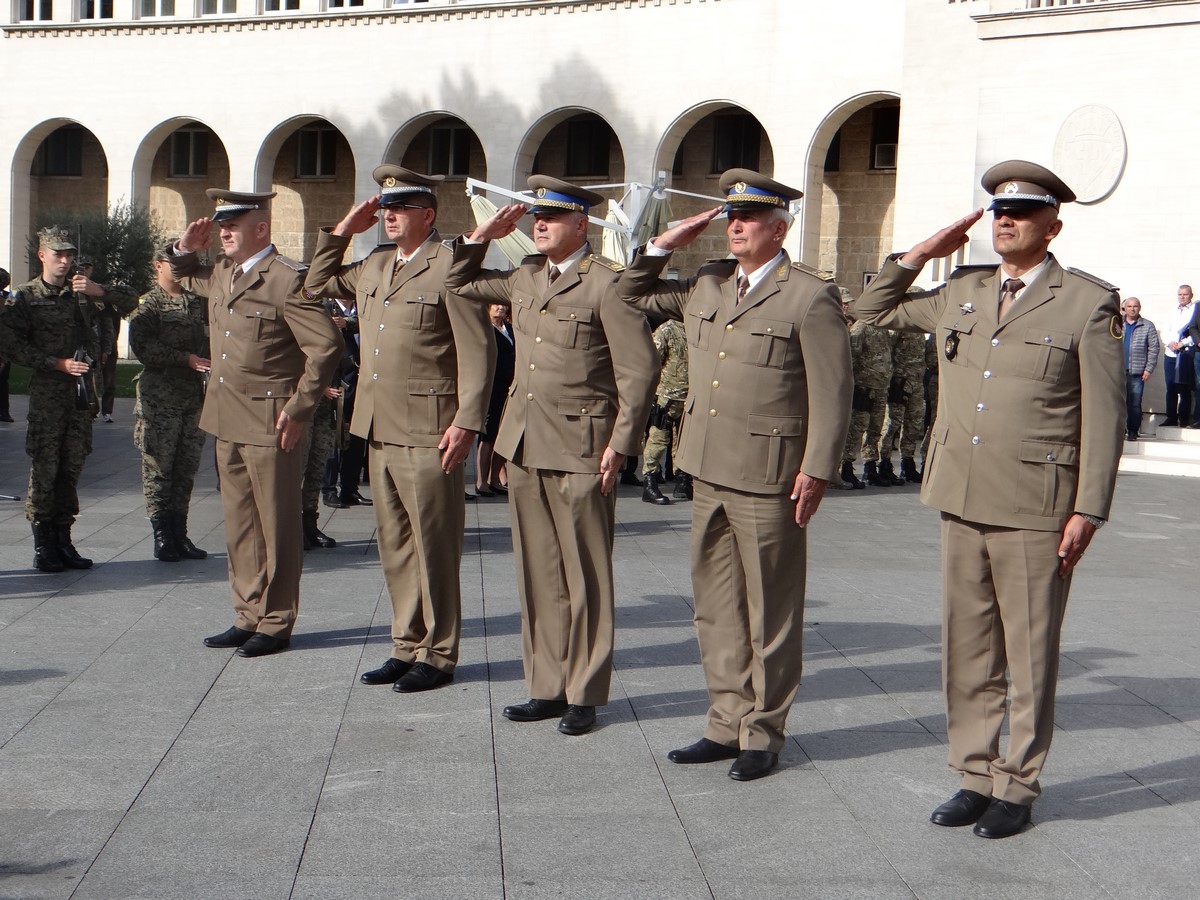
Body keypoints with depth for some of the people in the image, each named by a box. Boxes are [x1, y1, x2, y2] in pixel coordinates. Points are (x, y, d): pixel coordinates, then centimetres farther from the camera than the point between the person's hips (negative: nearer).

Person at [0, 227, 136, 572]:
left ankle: (63, 540, 15)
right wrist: (58, 363, -13)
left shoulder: (82, 290, 12)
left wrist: (98, 290, -8)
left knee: (72, 466, 7)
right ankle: (43, 546, 1)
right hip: (47, 390, -4)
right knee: (44, 466, -5)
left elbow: (130, 300, 10)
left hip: (83, 388, 4)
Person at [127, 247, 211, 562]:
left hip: (194, 395, 6)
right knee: (159, 467, -1)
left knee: (187, 467, 7)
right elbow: (143, 347, -16)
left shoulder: (198, 301, 15)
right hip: (160, 397, -5)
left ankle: (179, 534, 14)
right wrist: (185, 358, -20)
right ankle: (162, 536, 6)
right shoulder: (147, 304, -3)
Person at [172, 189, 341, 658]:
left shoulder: (287, 278, -14)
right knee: (239, 526, 14)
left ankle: (276, 624, 12)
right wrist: (186, 248, 14)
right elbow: (185, 276, 36)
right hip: (228, 422, 9)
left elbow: (326, 346, -18)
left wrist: (298, 408, -17)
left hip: (269, 424, -8)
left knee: (277, 526, 2)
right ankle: (248, 617, 25)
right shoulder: (220, 275, 12)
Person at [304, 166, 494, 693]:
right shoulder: (373, 265, 15)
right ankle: (407, 646, 24)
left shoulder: (450, 267, -9)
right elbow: (318, 285, 29)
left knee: (433, 548, 1)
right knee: (395, 546, 14)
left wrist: (466, 422, -19)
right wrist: (341, 232, 16)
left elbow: (477, 351, -12)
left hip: (427, 432, -8)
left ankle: (438, 655, 11)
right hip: (380, 431, 8)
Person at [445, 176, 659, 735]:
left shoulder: (606, 284, -9)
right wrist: (482, 236, 12)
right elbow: (457, 284, 27)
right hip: (524, 443, 7)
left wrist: (619, 445, -14)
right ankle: (548, 687, 22)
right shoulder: (524, 277, 13)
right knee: (538, 574, 12)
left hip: (579, 448, -7)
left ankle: (585, 695, 13)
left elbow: (639, 369, -10)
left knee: (585, 578, 2)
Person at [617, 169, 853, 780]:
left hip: (768, 478, -7)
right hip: (708, 474, 7)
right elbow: (633, 295, 25)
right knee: (716, 607, 13)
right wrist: (664, 245, 9)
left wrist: (817, 471, -14)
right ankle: (727, 723, 24)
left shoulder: (811, 297, -7)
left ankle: (763, 734, 15)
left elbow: (832, 391, -9)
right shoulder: (705, 286, 12)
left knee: (770, 612, 4)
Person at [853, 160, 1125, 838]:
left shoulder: (1088, 303, -3)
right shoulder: (960, 292, 12)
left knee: (1030, 656, 4)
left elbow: (1104, 416, -5)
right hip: (962, 502, 5)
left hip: (1035, 511, -5)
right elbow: (876, 309, 25)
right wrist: (923, 253, 11)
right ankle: (975, 775, 24)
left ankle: (1017, 787, 17)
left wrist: (1089, 511, -10)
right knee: (967, 651, 12)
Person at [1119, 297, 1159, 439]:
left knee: (1135, 403, -3)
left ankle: (1133, 431, 3)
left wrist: (1149, 369, -5)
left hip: (1137, 373, -2)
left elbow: (1153, 349, 3)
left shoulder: (1148, 326, 6)